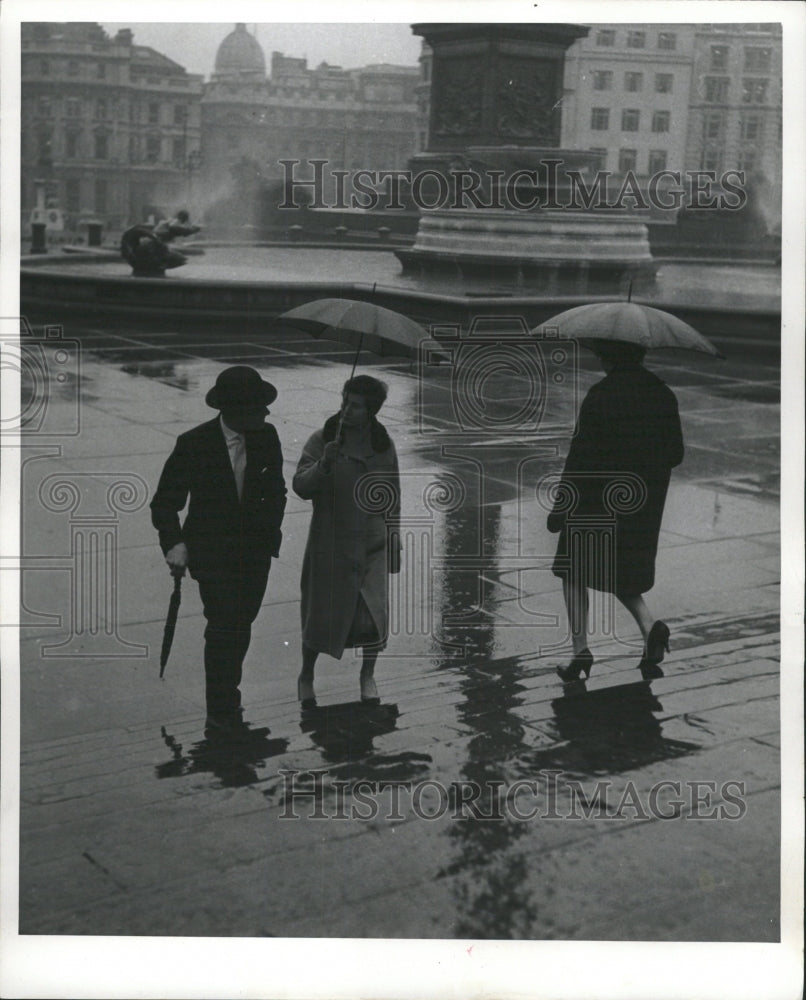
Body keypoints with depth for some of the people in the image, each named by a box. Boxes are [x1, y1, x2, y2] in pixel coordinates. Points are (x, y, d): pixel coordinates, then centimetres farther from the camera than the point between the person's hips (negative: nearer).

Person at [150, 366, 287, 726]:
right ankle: (220, 709, 7)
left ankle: (227, 694, 28)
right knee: (223, 625, -8)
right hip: (211, 551, -3)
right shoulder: (194, 443, -12)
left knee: (241, 626, 8)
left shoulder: (266, 437, -2)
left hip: (254, 550, 4)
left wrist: (269, 533, 5)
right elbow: (165, 501, -4)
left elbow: (276, 491, 13)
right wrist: (174, 543, -15)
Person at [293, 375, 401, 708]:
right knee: (322, 612, 5)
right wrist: (323, 464, -30)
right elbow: (300, 486, -13)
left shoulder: (383, 446, 2)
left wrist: (392, 536, 12)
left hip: (372, 543, 2)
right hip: (329, 541, -2)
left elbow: (393, 496, 12)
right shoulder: (321, 440, -6)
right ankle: (306, 676, 27)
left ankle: (367, 676, 22)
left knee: (373, 613, 0)